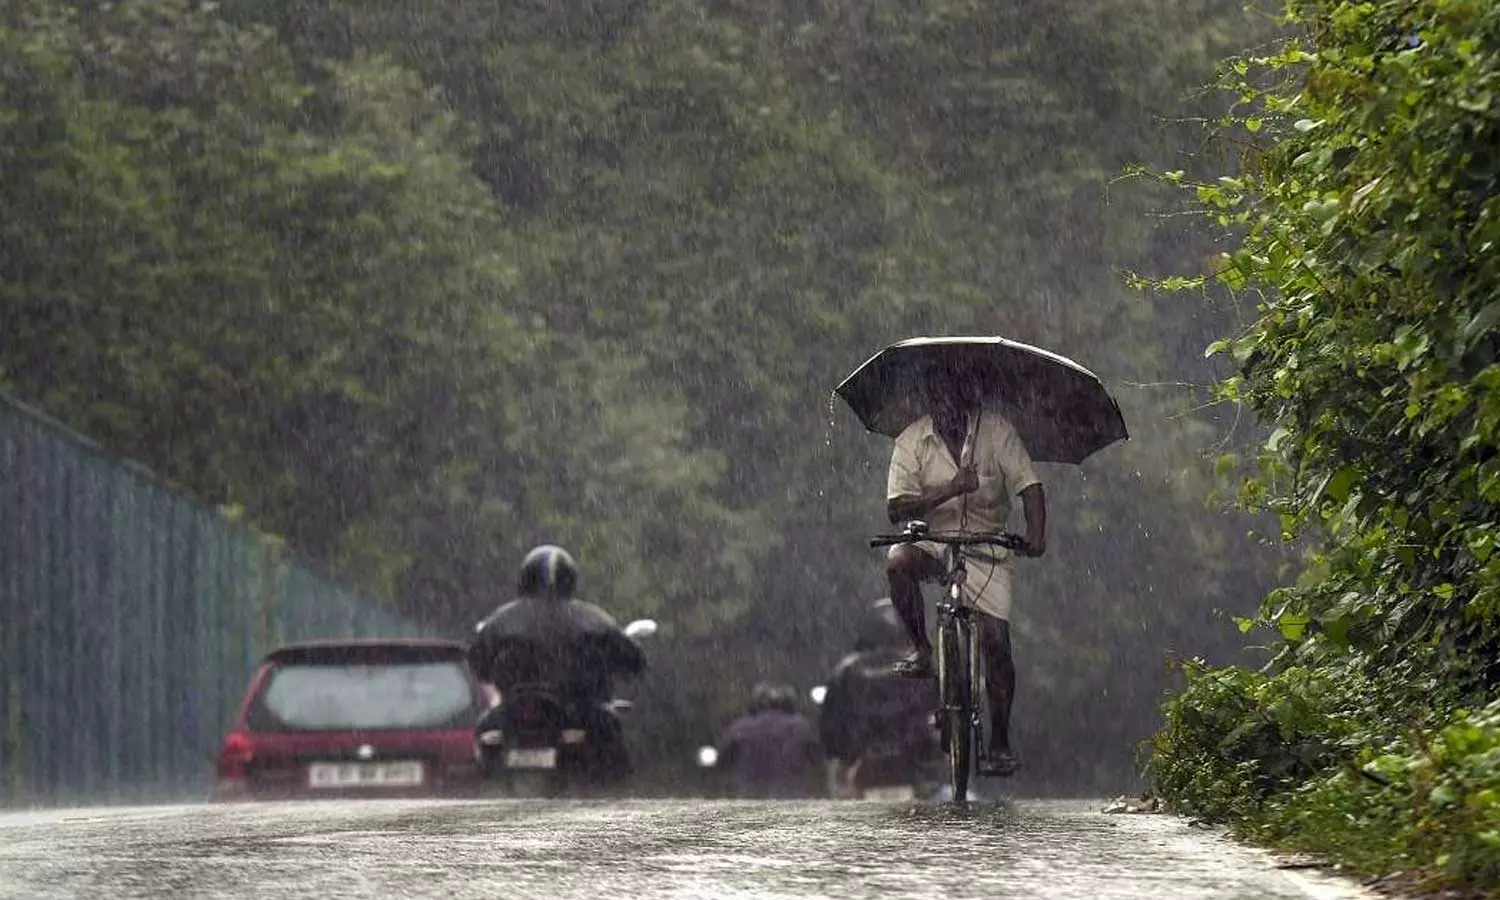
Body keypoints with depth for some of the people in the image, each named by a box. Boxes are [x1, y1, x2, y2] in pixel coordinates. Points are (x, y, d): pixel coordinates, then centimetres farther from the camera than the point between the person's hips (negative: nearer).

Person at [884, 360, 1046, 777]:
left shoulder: (995, 429, -7)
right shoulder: (912, 441, -7)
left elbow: (1029, 486, -11)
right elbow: (897, 509, -15)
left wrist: (1036, 533, -30)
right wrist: (950, 490, -29)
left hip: (986, 546, 0)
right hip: (932, 539, 0)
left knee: (996, 640, -9)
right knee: (898, 562, -35)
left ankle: (1000, 743, 4)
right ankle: (921, 650, -13)